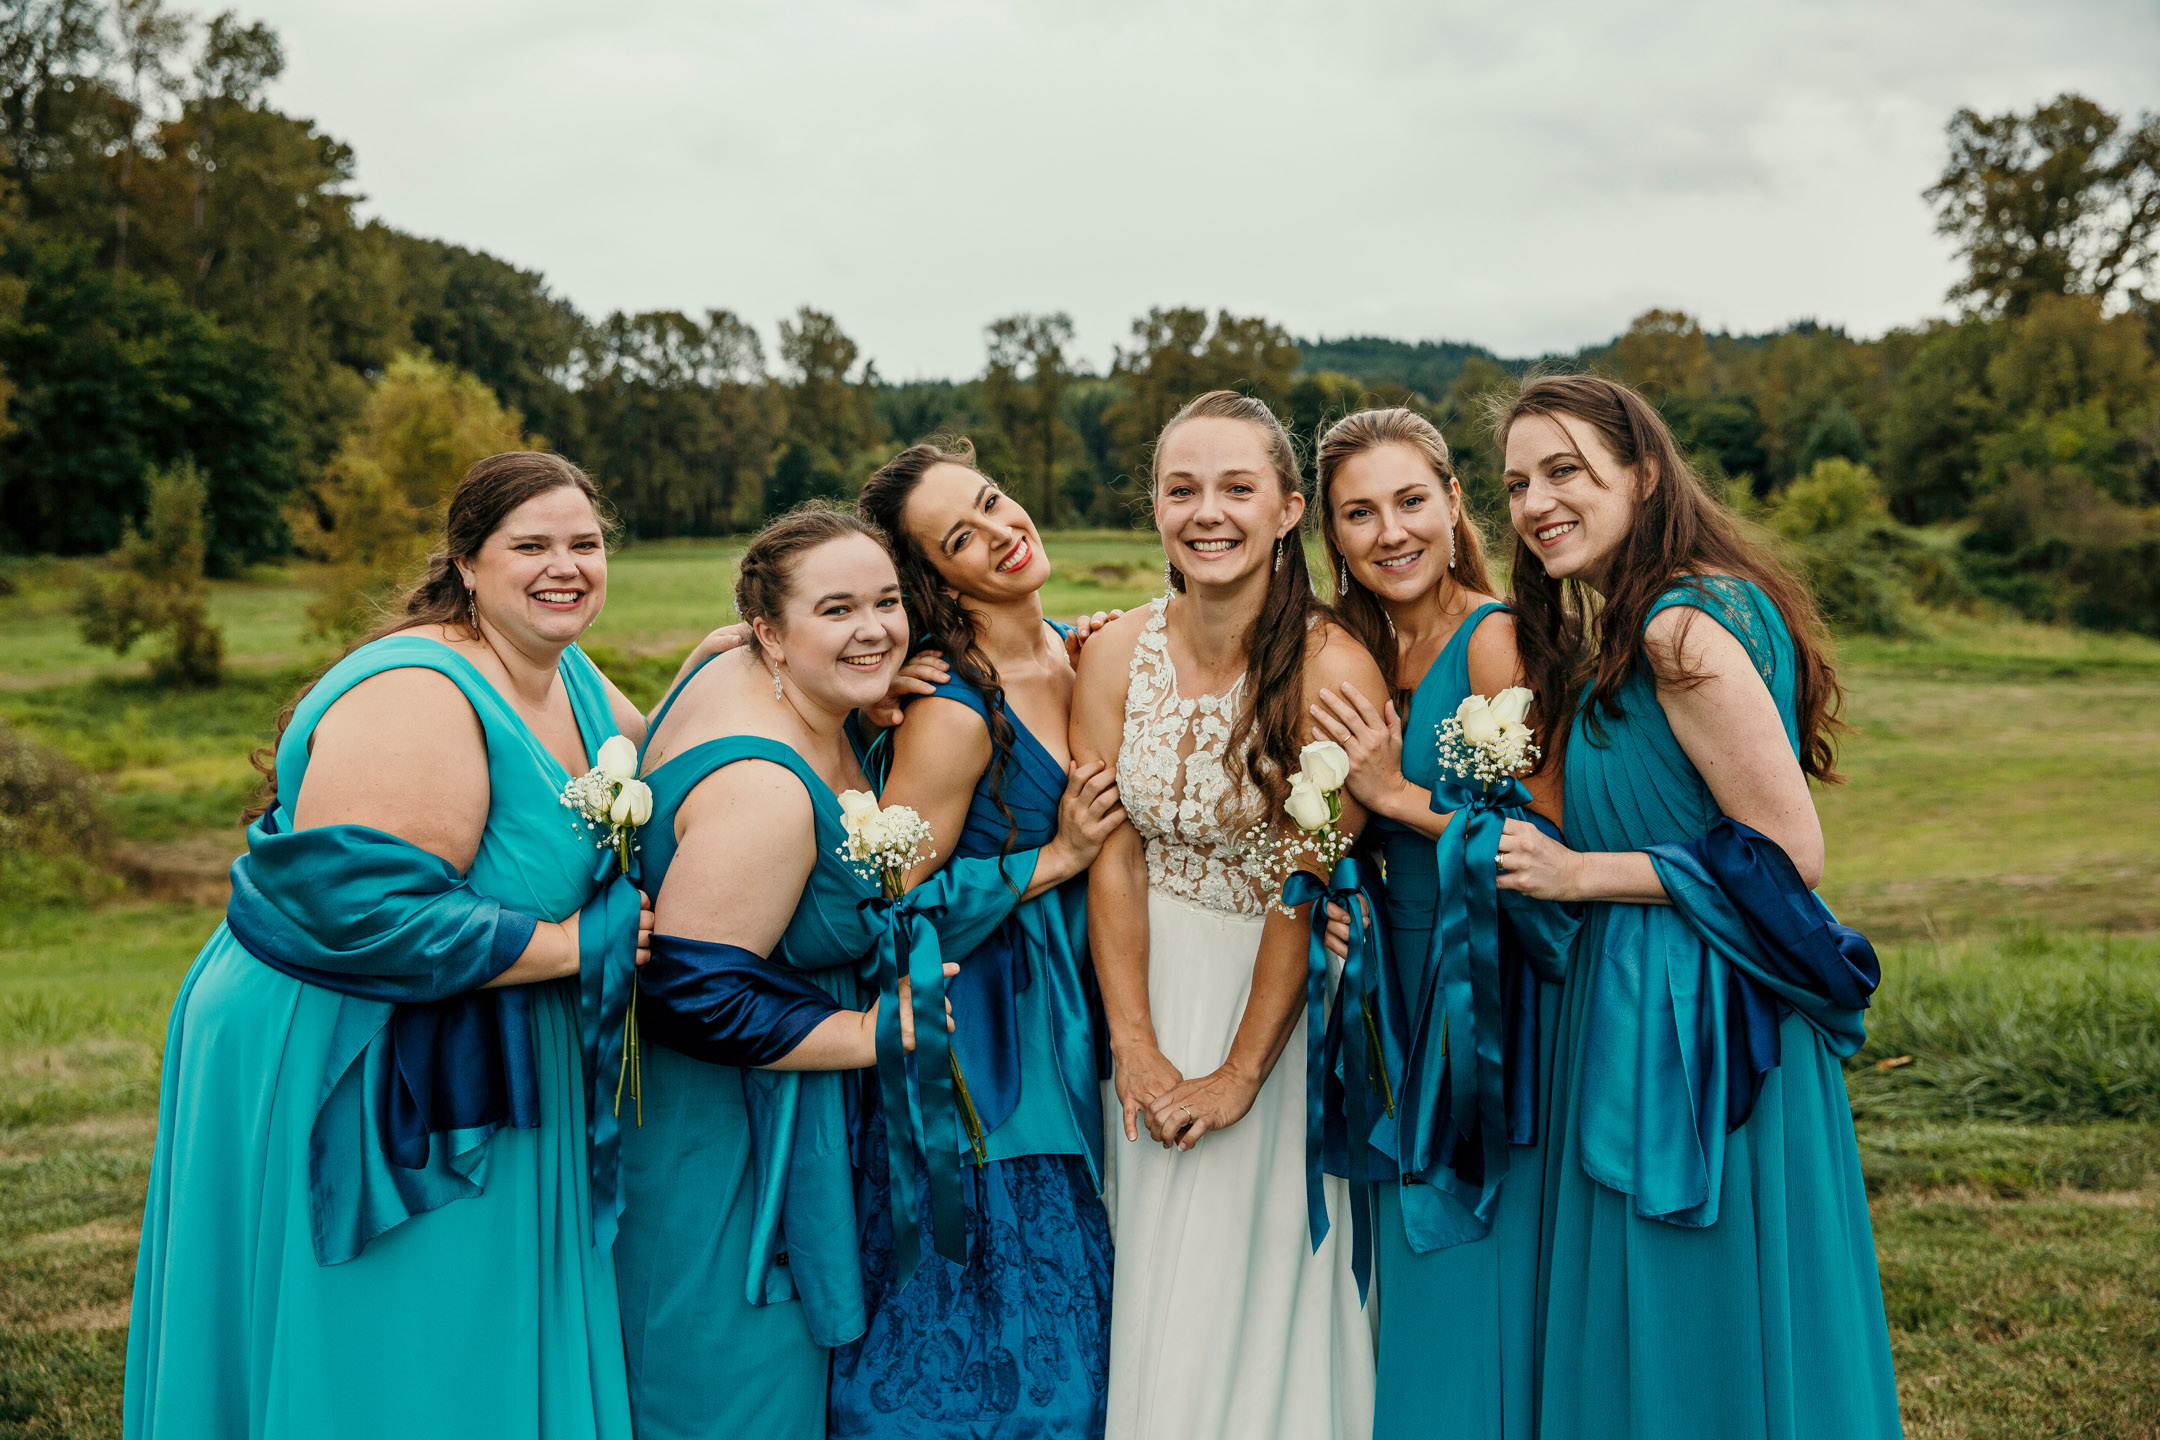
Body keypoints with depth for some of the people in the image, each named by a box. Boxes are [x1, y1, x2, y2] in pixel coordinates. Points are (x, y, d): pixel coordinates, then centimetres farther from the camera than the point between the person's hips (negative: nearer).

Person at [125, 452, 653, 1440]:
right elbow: (363, 904, -32)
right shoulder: (417, 699, -24)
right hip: (335, 1078, -9)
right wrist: (571, 945, -23)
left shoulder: (572, 678, 4)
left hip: (482, 1080, 9)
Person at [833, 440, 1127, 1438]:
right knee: (978, 1347, 5)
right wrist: (1056, 860, -17)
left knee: (1063, 1328, 17)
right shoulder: (954, 713, -22)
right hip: (978, 1054, -7)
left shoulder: (1078, 653, 1)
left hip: (1066, 1024, 7)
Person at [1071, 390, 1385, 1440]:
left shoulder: (1332, 669, -18)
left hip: (1280, 995, -3)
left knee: (1251, 1296, 6)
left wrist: (1240, 1072, -14)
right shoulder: (1116, 655, -6)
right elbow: (1112, 858, -5)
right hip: (1150, 981, 3)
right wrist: (1135, 1044, -9)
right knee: (1153, 1283, 13)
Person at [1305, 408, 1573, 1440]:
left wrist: (1400, 795, -20)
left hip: (1488, 1002, -7)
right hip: (1401, 1005, 7)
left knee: (1480, 1305, 5)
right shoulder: (1361, 652, 5)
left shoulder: (1495, 640, -16)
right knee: (1411, 1301, 19)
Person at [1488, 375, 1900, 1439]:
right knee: (1640, 1342, 19)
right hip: (1652, 1010, 10)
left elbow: (1789, 853, -21)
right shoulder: (1626, 631, 12)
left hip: (1690, 1027, -10)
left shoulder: (1685, 630, -19)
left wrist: (1577, 875, -17)